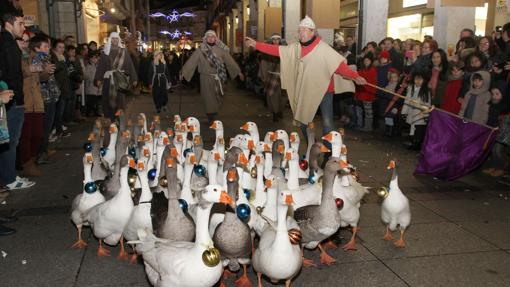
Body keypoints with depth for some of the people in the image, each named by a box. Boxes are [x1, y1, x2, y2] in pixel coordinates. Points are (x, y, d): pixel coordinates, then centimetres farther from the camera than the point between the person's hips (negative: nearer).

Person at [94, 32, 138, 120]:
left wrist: (134, 79, -3)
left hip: (121, 80, 0)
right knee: (108, 100, 4)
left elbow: (130, 65, 2)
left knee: (120, 100, -2)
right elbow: (100, 65, 0)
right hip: (109, 79, 1)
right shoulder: (105, 52, 5)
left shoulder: (123, 52, 5)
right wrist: (98, 79, -7)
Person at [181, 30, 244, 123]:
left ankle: (214, 117, 24)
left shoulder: (220, 49, 3)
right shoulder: (200, 50, -1)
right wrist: (183, 72, -12)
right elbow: (191, 61, -6)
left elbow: (229, 60, 5)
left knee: (218, 98, 7)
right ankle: (211, 120, 8)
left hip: (218, 78, 2)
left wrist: (238, 71, 6)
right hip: (206, 78, -2)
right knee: (209, 99, 1)